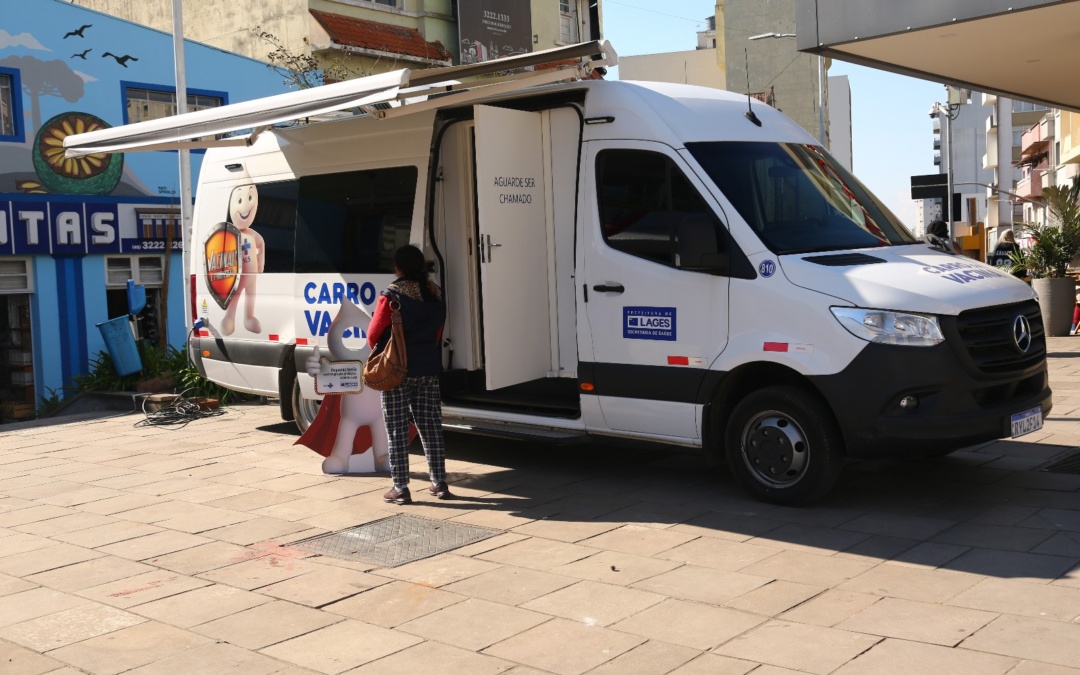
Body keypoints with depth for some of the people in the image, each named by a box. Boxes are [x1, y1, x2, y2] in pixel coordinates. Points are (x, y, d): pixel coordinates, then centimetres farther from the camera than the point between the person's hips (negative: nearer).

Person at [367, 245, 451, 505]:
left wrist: (379, 354, 12)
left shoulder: (392, 295, -14)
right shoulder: (436, 293, 3)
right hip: (429, 369, 5)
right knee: (431, 426, 12)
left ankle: (401, 488, 4)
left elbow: (374, 334, -8)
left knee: (397, 430, 2)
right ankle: (439, 483, 17)